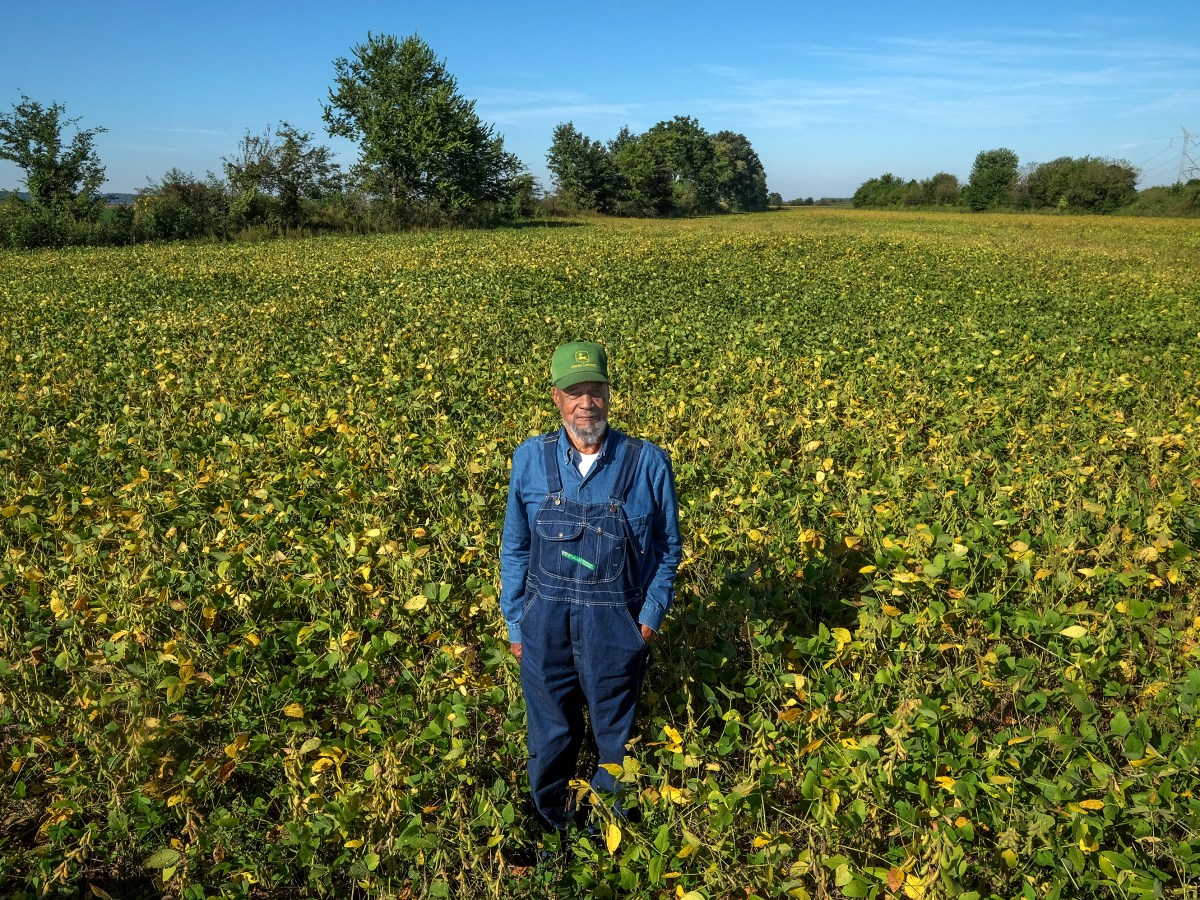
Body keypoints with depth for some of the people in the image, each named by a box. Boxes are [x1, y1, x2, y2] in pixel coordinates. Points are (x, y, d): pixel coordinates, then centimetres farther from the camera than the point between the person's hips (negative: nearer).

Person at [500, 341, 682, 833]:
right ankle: (551, 831, 43)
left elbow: (668, 547, 2)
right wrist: (515, 622, 4)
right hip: (546, 624, 1)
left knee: (615, 742, 17)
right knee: (550, 740, 18)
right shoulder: (530, 460, -5)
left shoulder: (648, 463, -10)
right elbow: (514, 548, 5)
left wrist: (652, 612, -7)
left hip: (616, 627, -1)